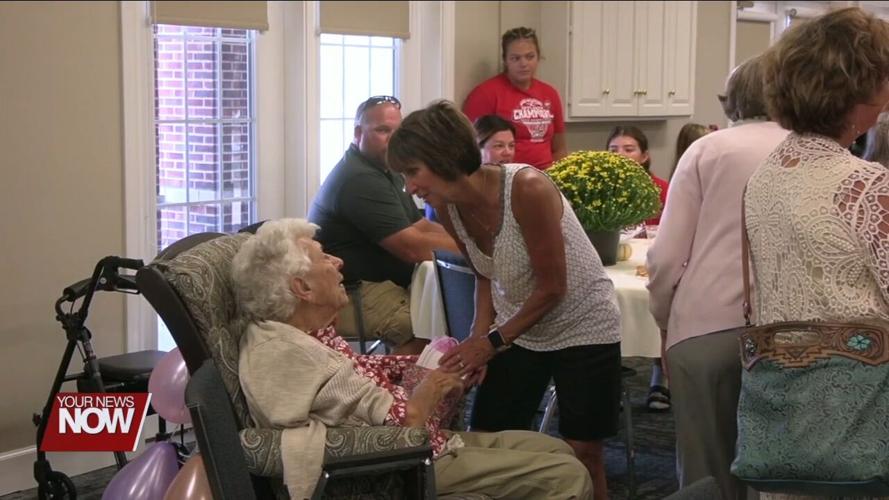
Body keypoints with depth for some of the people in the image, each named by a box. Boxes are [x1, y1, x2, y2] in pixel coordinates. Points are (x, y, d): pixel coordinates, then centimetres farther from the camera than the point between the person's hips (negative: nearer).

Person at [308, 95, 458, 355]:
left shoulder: (386, 172, 17)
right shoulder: (360, 180, -18)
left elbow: (420, 226, 17)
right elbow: (412, 248, -21)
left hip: (378, 283, 11)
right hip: (350, 295, -11)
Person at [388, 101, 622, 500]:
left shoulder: (527, 189, -30)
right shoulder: (449, 209, -9)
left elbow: (552, 289, -22)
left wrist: (493, 342, -19)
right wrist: (478, 338, -8)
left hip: (583, 326, -6)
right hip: (518, 329, 6)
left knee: (583, 454, -2)